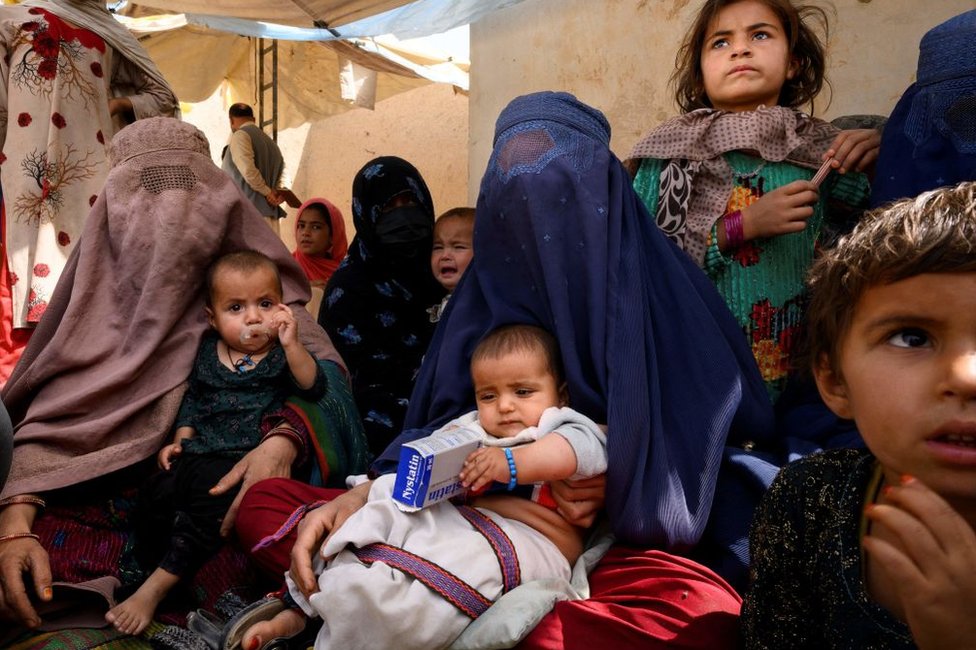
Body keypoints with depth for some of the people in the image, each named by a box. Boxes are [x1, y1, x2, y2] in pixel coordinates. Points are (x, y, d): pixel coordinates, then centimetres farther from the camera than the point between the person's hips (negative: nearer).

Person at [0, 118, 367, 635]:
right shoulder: (104, 281, 10)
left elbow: (324, 365, -8)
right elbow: (49, 408, 2)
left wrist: (283, 442, -30)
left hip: (223, 492, -1)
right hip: (98, 497, 1)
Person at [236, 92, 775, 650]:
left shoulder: (657, 286, -1)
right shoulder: (492, 282, 9)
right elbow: (443, 423, 3)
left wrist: (616, 482, -20)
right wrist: (362, 495, -15)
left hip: (595, 547, -3)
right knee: (266, 502, -7)